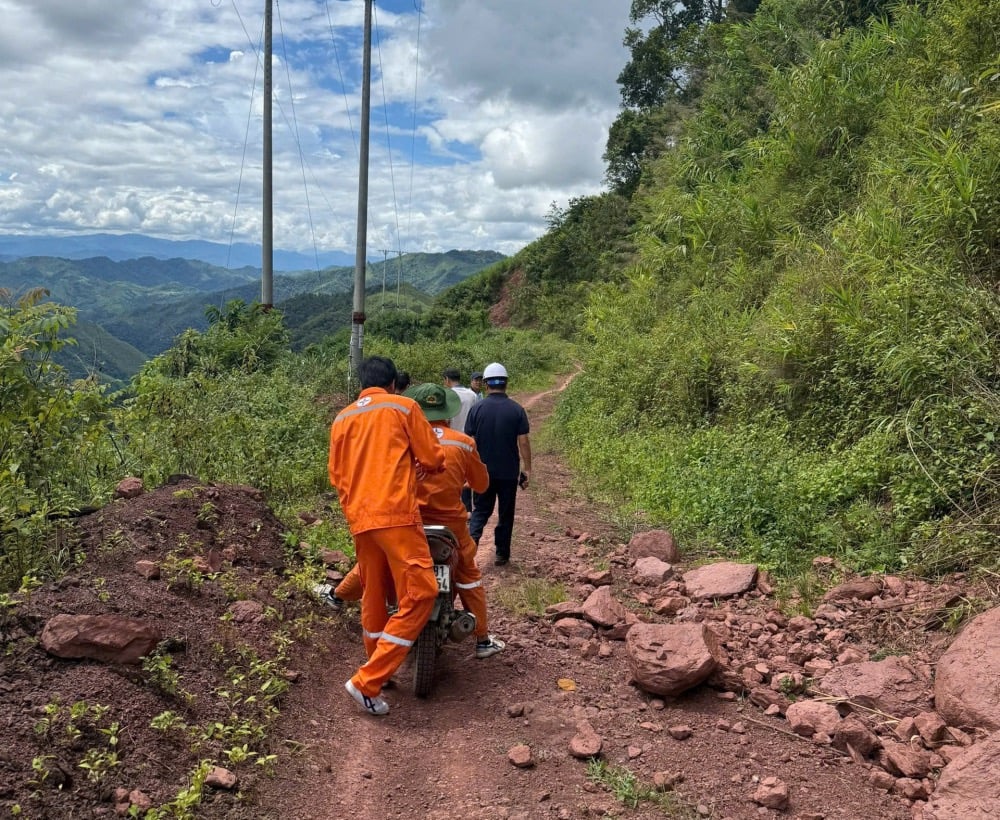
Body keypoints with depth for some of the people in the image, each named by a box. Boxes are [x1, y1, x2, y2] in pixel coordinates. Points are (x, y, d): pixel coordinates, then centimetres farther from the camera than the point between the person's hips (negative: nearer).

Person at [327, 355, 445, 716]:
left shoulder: (342, 418, 16)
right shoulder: (404, 406, 2)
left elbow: (336, 474, 18)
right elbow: (432, 457, 2)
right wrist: (422, 466, 24)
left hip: (358, 518, 7)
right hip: (395, 514, -6)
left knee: (373, 595, 18)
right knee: (418, 595, -5)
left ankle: (377, 670, 32)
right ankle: (367, 681, -10)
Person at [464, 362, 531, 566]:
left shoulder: (477, 409, -5)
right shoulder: (516, 410, -6)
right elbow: (523, 442, -8)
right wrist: (527, 470, 0)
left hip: (483, 471, 1)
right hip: (509, 472, 0)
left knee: (480, 511, 12)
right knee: (505, 513, 12)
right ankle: (502, 554, 18)